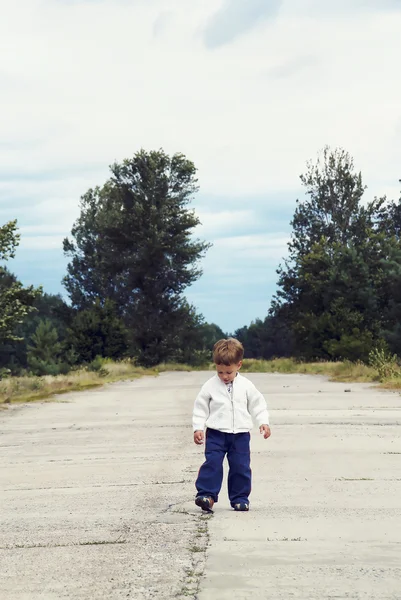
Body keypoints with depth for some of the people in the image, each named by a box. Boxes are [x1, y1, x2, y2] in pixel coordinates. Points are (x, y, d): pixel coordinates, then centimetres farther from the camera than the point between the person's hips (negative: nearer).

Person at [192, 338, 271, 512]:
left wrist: (263, 422, -3)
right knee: (212, 463, -11)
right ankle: (207, 495, -8)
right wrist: (198, 428, -5)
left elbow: (257, 405, 8)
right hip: (216, 434, -1)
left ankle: (240, 498, 13)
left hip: (240, 434, 1)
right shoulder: (210, 386, -3)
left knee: (241, 466, 3)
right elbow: (200, 408, 2)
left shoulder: (246, 386, 1)